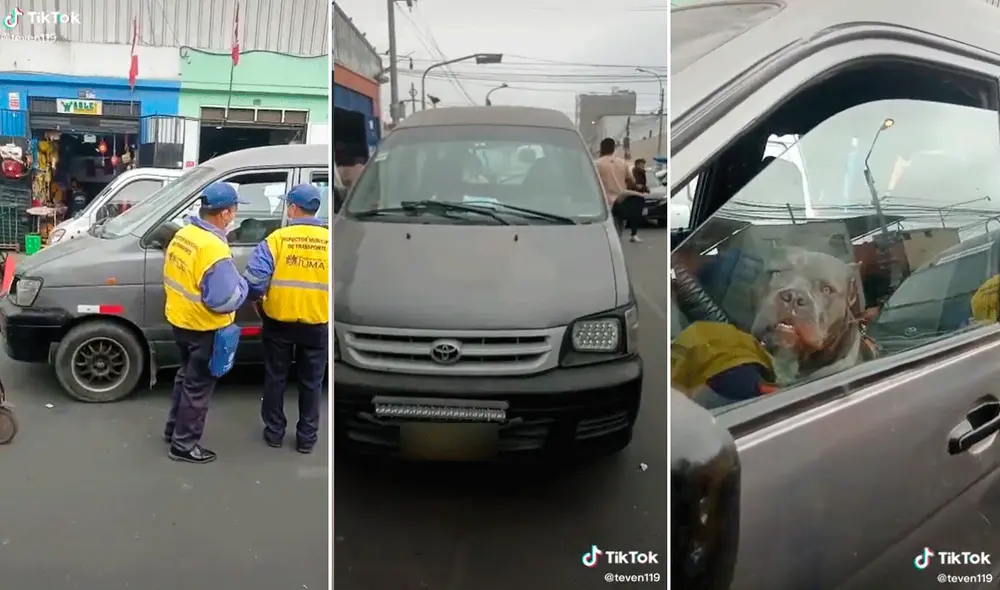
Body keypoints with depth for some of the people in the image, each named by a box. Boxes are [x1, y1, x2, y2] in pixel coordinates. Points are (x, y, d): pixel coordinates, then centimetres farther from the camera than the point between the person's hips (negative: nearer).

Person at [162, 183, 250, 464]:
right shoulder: (213, 248, -28)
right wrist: (242, 283, -13)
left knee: (186, 376, 26)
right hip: (205, 328, -9)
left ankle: (174, 428, 40)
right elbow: (225, 299, -30)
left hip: (180, 320, 9)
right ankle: (184, 445, 18)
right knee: (198, 386, 6)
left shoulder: (182, 234, 1)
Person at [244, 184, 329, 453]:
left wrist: (257, 301, 5)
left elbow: (254, 280, -16)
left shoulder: (277, 239, -11)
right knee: (311, 383, 14)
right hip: (317, 325, 1)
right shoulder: (329, 241, -6)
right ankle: (306, 437, 22)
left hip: (279, 322, -1)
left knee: (275, 378, 17)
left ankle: (274, 431, 27)